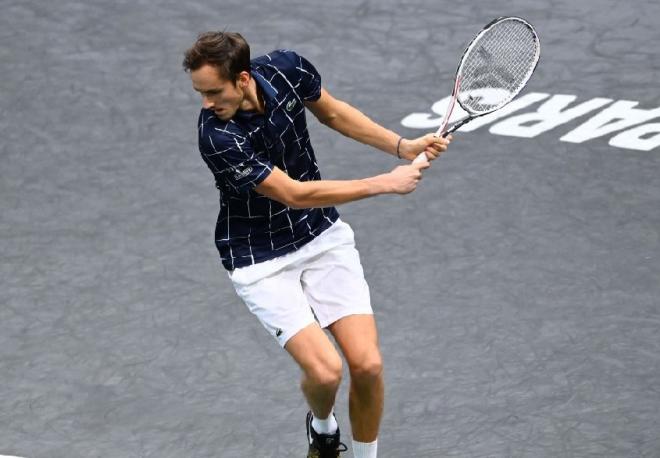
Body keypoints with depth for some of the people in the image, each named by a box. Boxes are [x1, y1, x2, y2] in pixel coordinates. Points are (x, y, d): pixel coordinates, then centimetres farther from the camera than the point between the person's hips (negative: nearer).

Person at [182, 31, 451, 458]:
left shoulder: (286, 69, -14)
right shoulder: (218, 137, -30)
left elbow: (330, 111, 8)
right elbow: (293, 194, -25)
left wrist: (403, 146, 2)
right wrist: (386, 183, -21)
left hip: (322, 235, 4)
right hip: (260, 259, -4)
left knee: (367, 365, -8)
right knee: (325, 371, -18)